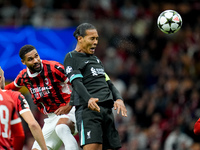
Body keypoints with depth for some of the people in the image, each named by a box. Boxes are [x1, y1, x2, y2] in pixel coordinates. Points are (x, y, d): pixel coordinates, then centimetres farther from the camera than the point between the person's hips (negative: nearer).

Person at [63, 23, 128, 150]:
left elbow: (108, 82, 24)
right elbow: (76, 82, -12)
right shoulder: (71, 57, 3)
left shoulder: (95, 58, 27)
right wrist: (89, 99, -30)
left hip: (107, 109, 8)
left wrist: (118, 99, 4)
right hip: (88, 109, -8)